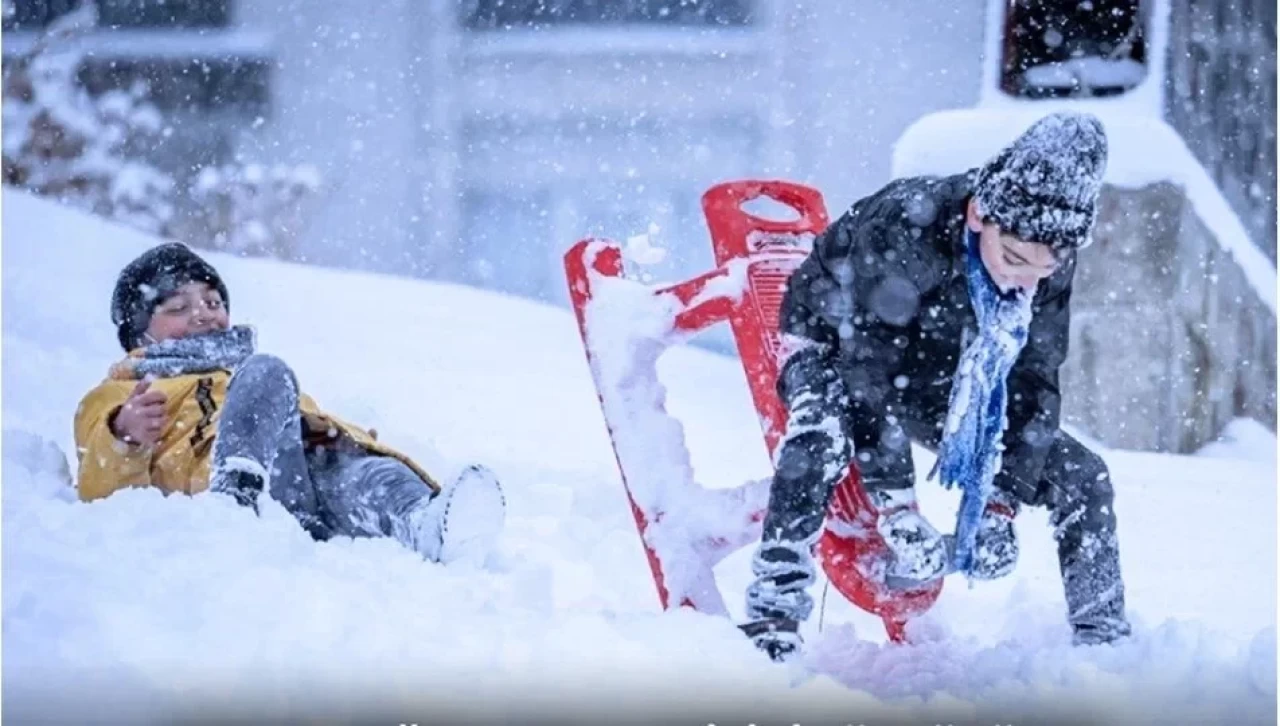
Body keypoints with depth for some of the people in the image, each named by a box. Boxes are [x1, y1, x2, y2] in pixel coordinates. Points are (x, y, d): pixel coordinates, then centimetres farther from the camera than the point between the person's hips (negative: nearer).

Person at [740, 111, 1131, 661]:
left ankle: (1104, 638, 9)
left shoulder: (1051, 264, -20)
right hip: (835, 345, -5)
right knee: (821, 438, -39)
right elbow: (867, 365, -37)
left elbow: (1034, 383, -13)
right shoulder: (902, 229, -37)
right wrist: (896, 508, -38)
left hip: (938, 382, 5)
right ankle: (771, 620, -36)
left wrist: (1001, 501, -22)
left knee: (1082, 477, -5)